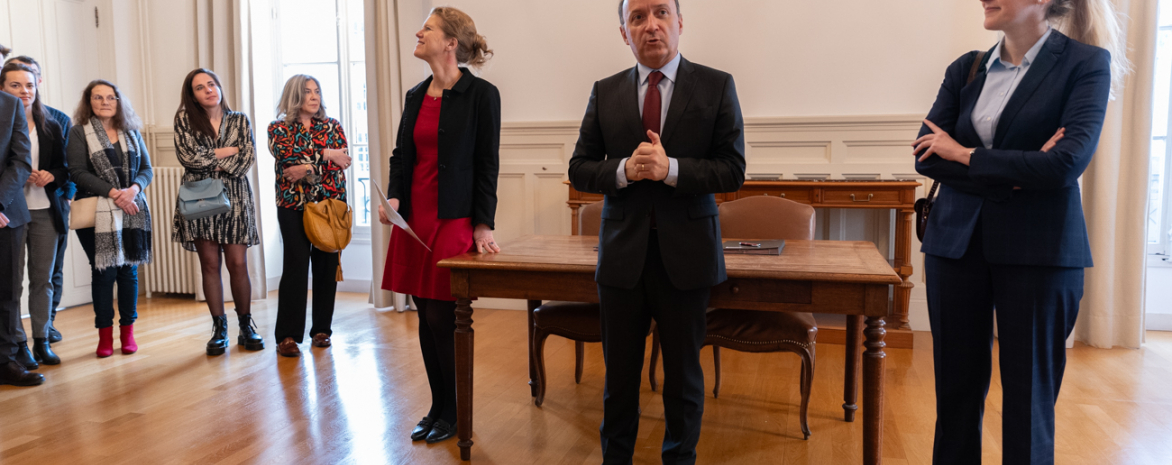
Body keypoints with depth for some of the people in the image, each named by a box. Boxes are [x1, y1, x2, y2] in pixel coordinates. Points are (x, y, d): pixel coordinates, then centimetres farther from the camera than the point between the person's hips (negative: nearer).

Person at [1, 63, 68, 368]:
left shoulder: (50, 127, 11)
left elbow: (63, 168, 13)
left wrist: (50, 177, -7)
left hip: (45, 211, 3)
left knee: (43, 279, 7)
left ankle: (42, 341, 15)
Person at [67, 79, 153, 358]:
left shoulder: (131, 132, 14)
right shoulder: (79, 133, 4)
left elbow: (146, 169, 9)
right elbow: (78, 172, -6)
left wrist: (133, 189, -11)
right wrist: (112, 193, -15)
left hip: (132, 211, 3)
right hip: (97, 214, -3)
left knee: (129, 269, 4)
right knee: (104, 271, -4)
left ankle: (127, 332, 12)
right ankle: (105, 334, 6)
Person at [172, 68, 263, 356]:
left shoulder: (240, 120, 10)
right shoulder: (184, 118, 6)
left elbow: (248, 158, -2)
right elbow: (188, 156, -7)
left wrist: (209, 160, -8)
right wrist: (228, 151, -2)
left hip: (234, 197, 0)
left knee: (238, 264, -3)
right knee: (210, 264, 1)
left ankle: (246, 326, 9)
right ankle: (219, 329, 10)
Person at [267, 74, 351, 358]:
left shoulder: (332, 126, 12)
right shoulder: (279, 129, 6)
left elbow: (342, 160, -3)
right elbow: (289, 159, -11)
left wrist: (306, 167, -14)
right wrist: (325, 154, -14)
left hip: (330, 203, 3)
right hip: (294, 206, -2)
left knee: (326, 266, 2)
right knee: (296, 265, -9)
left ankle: (322, 329, 14)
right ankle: (287, 335, -5)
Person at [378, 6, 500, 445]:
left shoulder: (481, 94, -6)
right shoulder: (416, 95, 12)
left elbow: (487, 164, -7)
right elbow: (401, 153, 17)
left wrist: (483, 225, -8)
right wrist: (393, 196, -1)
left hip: (454, 221, -6)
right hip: (415, 219, 6)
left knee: (442, 319, -4)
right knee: (426, 319, 10)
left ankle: (453, 413, 14)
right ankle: (437, 408, 24)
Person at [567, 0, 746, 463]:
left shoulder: (716, 86, -1)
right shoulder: (605, 93, 5)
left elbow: (733, 170, -6)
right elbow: (579, 168, 4)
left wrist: (671, 169, -19)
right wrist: (624, 170, -15)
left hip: (685, 253, -1)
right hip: (622, 253, 2)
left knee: (683, 372, 12)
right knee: (619, 372, 14)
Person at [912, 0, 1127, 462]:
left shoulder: (1086, 62, -4)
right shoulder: (965, 69, 7)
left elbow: (1068, 161, -16)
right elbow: (926, 158, -2)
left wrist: (964, 155, -10)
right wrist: (1014, 175, -14)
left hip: (1039, 250, -3)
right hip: (957, 243, 4)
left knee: (1028, 393, 6)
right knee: (956, 387, 9)